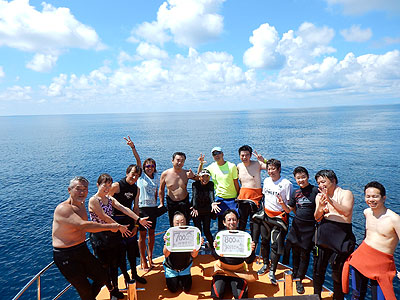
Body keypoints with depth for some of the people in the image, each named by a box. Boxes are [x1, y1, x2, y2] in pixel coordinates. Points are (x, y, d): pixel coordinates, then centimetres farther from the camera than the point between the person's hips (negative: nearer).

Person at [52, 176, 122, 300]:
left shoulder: (81, 205, 4)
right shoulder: (63, 208, -24)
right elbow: (83, 225, -37)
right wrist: (110, 226, -33)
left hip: (82, 250, 8)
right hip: (65, 256, -8)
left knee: (102, 276, 16)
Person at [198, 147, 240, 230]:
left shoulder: (232, 166, -7)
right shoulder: (212, 167, 1)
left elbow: (236, 183, -3)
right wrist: (201, 164, -8)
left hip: (232, 198, -2)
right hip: (219, 198, 3)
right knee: (221, 222, 9)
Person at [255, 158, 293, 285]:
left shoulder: (286, 183, -12)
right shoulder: (266, 181, 5)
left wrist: (283, 204, -30)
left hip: (279, 217, -5)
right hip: (266, 215, 5)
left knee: (276, 245, -1)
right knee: (264, 241, 13)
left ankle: (272, 271, 13)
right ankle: (265, 264, 32)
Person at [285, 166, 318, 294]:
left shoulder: (315, 190, -9)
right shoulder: (295, 193, 5)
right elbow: (290, 209, 9)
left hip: (309, 227, -4)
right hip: (296, 225, 4)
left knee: (305, 254, 5)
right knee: (295, 252, 13)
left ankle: (299, 280, 20)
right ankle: (295, 275, 32)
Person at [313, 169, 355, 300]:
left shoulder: (346, 193, -2)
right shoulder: (319, 196, 9)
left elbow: (346, 212, -18)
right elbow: (317, 218, 2)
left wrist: (330, 200, -28)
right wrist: (320, 207, -18)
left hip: (341, 237, -4)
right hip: (323, 235, 4)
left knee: (338, 272, 4)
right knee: (318, 269, 12)